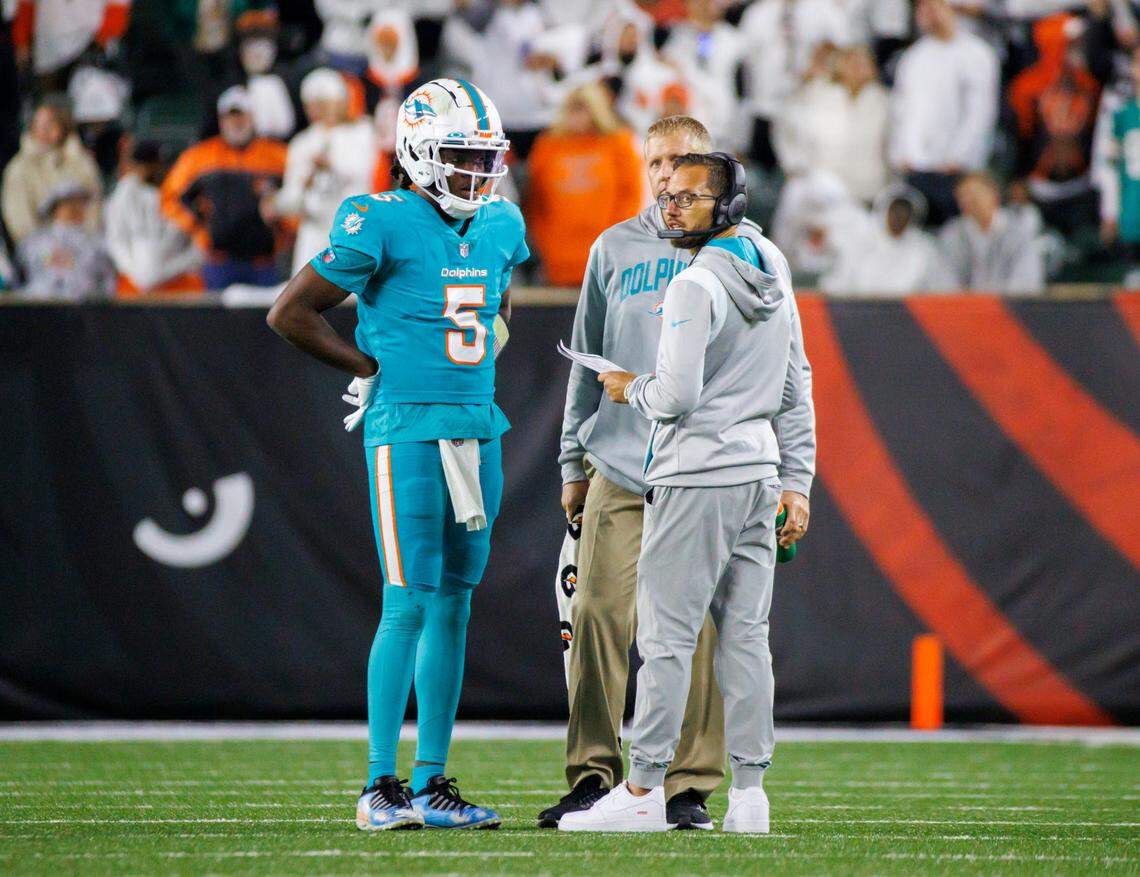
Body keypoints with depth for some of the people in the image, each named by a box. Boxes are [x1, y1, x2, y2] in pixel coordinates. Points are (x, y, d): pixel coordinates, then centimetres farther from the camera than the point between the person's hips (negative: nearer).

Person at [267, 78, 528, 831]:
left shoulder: (499, 227, 10)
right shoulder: (384, 226, -10)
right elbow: (290, 313, -6)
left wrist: (482, 358, 13)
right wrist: (373, 369, -3)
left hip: (478, 429, 7)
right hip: (408, 430, -7)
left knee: (454, 604, 7)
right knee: (409, 605, -9)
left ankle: (433, 782, 12)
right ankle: (380, 787, -6)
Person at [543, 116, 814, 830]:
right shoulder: (615, 250, 12)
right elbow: (588, 367, 20)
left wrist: (795, 476, 0)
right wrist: (574, 464, 17)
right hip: (619, 468, 2)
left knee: (701, 629, -3)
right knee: (599, 616, -6)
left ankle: (690, 784, 5)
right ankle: (593, 775, 2)